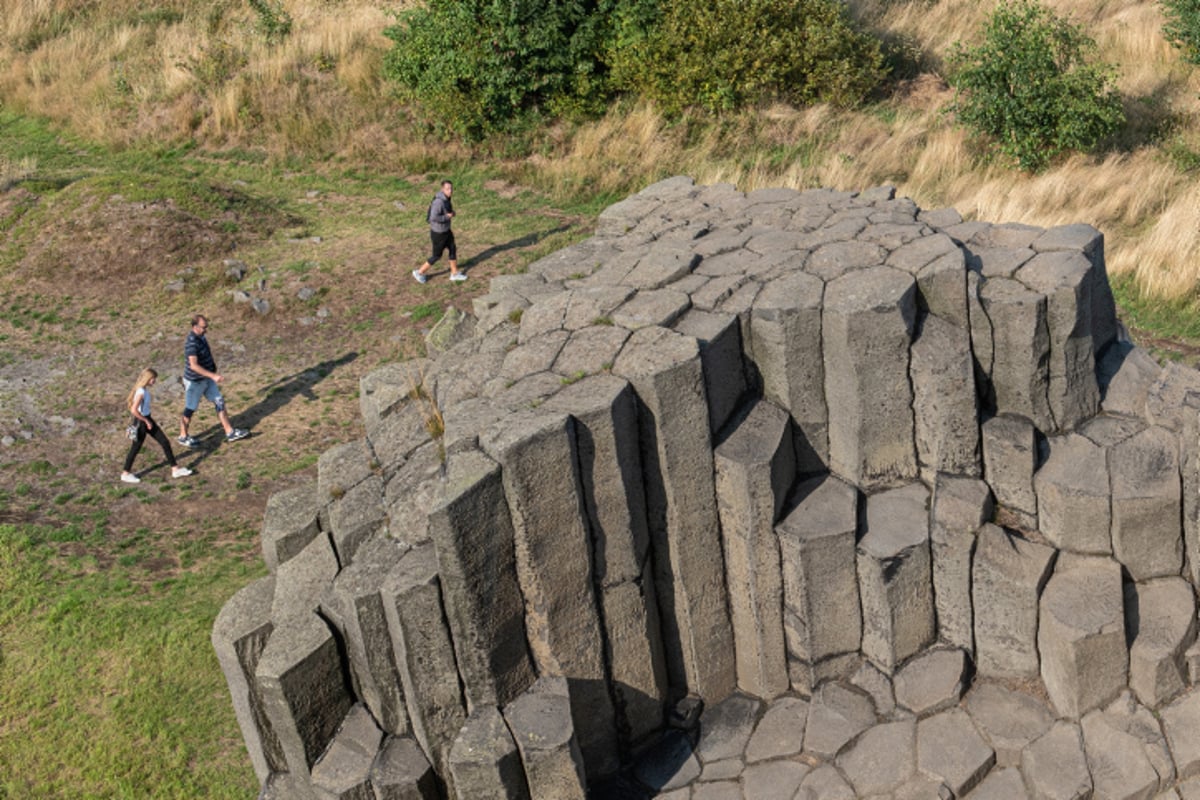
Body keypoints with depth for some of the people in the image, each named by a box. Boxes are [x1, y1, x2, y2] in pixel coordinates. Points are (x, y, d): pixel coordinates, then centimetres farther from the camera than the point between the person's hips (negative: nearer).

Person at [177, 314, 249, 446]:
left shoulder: (201, 337, 1)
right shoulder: (191, 343, -28)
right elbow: (194, 365, -36)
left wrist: (213, 376, 21)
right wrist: (213, 375, -41)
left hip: (207, 380, 8)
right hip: (194, 382, -8)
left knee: (220, 403, 8)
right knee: (189, 410, 7)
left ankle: (230, 433, 14)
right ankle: (183, 437, 25)